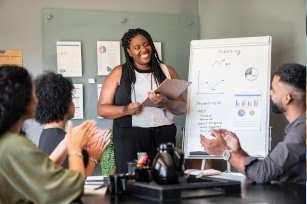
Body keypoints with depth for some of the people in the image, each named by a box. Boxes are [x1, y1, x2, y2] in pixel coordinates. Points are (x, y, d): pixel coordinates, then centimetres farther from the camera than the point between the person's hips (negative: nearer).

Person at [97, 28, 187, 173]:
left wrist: (165, 103, -13)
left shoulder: (167, 71, 13)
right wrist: (126, 110, -14)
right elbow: (102, 109, 4)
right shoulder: (119, 73, 8)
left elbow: (182, 108, 8)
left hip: (164, 135, 2)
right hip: (129, 135, -1)